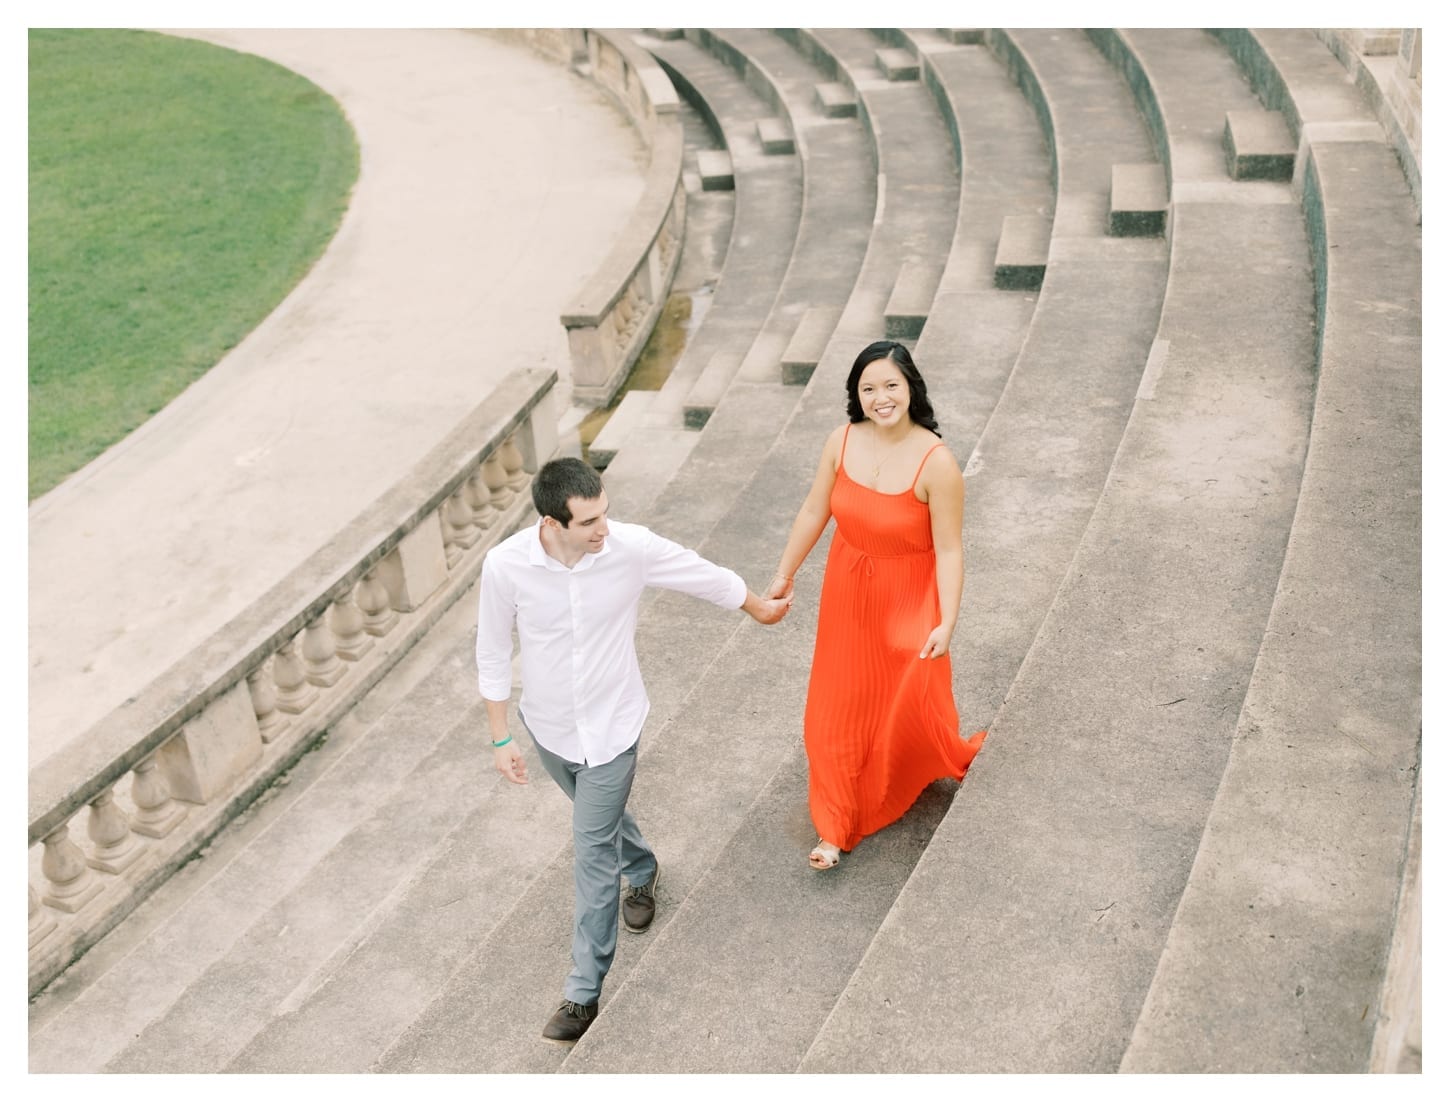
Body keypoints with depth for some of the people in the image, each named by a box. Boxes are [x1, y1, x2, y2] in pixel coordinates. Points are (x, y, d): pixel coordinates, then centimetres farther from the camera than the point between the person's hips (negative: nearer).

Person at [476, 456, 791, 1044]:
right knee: (601, 817, 28)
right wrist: (501, 738, -4)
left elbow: (702, 574, -5)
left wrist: (760, 608, 11)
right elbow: (494, 654, -9)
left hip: (611, 725, -2)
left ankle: (585, 990, 16)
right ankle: (641, 870, 61)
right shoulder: (505, 566, -24)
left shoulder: (631, 547, -25)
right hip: (548, 727, 2)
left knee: (593, 851, 2)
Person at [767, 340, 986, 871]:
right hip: (848, 592, 4)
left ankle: (949, 758, 49)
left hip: (908, 599, -4)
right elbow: (814, 512, 1)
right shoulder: (842, 441, -11)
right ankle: (836, 827, 25)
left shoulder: (936, 462, -24)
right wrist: (785, 574, 8)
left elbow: (948, 548, -19)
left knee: (911, 699, 12)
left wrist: (946, 623, -21)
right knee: (839, 707, 11)